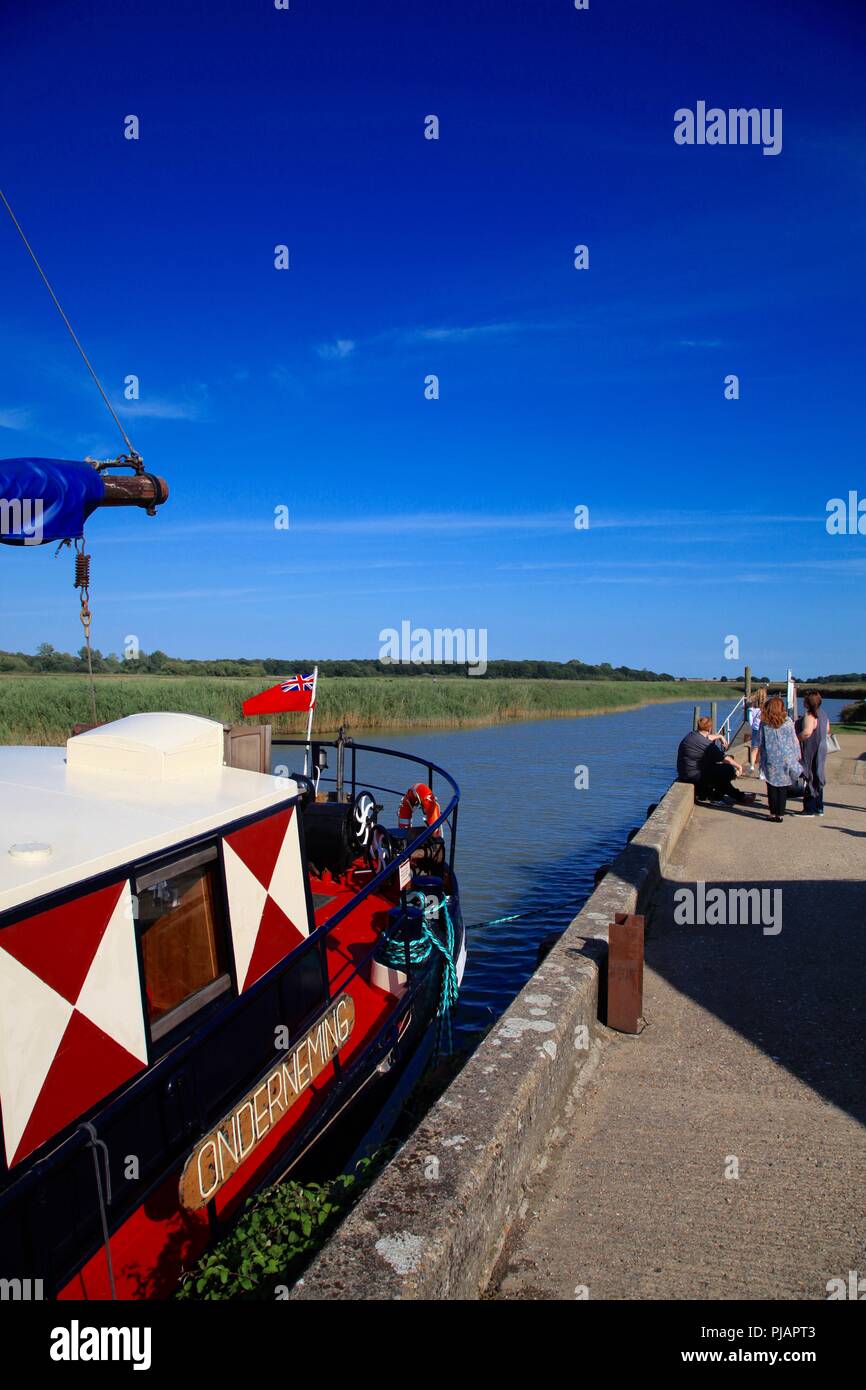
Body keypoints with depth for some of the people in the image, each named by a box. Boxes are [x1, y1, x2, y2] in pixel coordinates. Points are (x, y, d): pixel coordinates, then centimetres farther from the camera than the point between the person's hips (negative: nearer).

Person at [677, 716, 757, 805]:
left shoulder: (692, 735, 5)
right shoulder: (704, 744, -21)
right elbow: (724, 758, -12)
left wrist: (719, 736, 38)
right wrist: (738, 766, 1)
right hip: (694, 776, -10)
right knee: (729, 770, -10)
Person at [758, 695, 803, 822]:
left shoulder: (764, 724, -3)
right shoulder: (788, 722, -3)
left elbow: (760, 743, 1)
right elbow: (794, 741, 3)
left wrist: (762, 759, 10)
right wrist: (797, 756, 14)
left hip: (770, 760, 0)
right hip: (785, 759, 0)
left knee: (772, 788, 8)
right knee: (782, 788, 6)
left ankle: (773, 813, 10)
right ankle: (780, 814, 6)